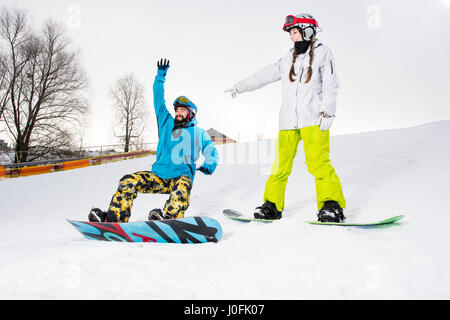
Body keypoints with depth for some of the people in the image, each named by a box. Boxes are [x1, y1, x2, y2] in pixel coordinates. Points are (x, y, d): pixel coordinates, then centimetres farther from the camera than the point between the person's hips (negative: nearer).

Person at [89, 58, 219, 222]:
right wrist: (161, 76, 13)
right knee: (129, 181, -18)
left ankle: (168, 218, -58)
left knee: (182, 186, -39)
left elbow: (211, 149, 12)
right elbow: (158, 100, 17)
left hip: (181, 176, -3)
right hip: (158, 176, 3)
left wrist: (209, 165, -8)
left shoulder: (198, 133, 15)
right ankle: (114, 218, -26)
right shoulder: (167, 123, 20)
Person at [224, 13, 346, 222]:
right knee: (281, 164, 0)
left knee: (318, 162, -17)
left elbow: (330, 85, -2)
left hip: (313, 119, -4)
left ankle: (331, 205, -10)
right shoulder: (288, 60, 21)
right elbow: (264, 76, 27)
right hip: (288, 121, 4)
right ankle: (272, 206, 9)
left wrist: (327, 112, -14)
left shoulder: (323, 52, 7)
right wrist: (238, 88, 32)